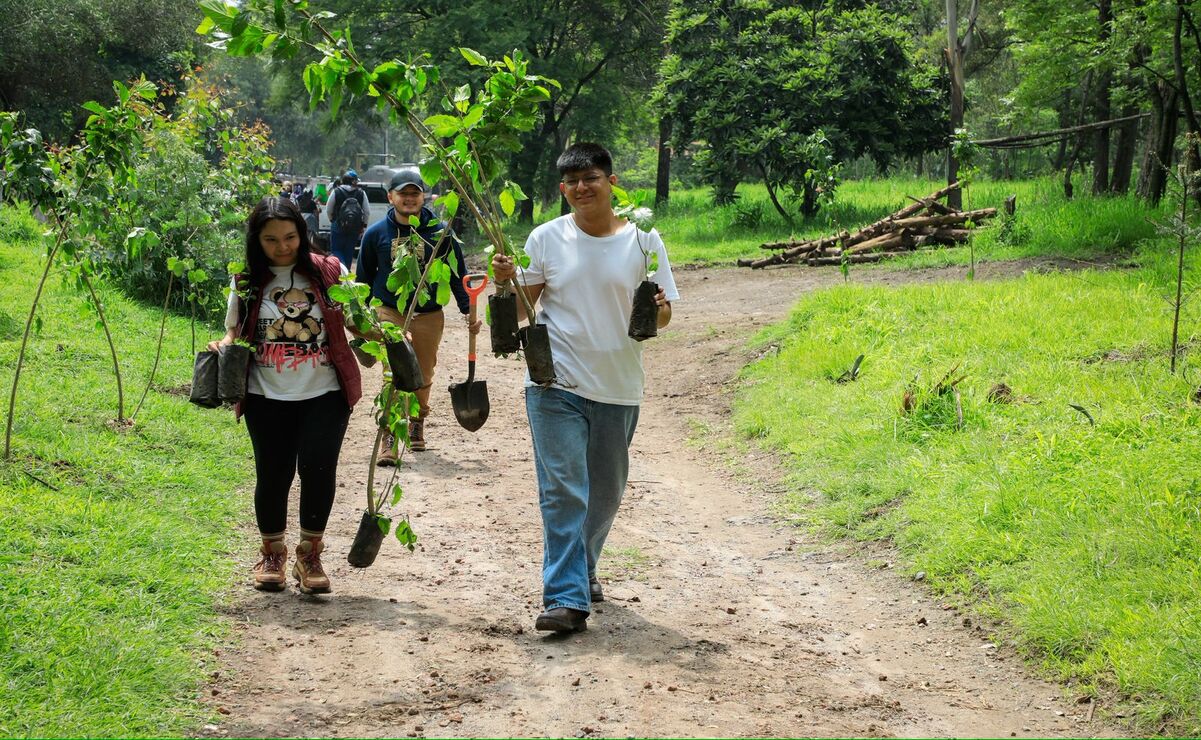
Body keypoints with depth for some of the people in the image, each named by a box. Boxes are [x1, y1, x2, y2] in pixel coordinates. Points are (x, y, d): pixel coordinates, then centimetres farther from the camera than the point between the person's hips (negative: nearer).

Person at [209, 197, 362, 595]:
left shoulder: (328, 271, 2)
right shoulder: (247, 281, 4)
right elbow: (235, 331, 12)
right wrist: (223, 346, -11)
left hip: (324, 393, -1)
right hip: (268, 397, 1)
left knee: (318, 468, -12)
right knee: (273, 474, 3)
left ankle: (310, 554, 8)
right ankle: (272, 554, 27)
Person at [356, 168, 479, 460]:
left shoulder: (440, 232, -3)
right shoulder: (376, 233, -1)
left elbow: (457, 274, 5)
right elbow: (364, 278, 10)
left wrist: (468, 311, -1)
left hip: (428, 315, 1)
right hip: (389, 312, -1)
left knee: (423, 378, 14)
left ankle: (417, 424, 38)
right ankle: (388, 438, -17)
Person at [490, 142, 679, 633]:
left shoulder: (643, 241, 0)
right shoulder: (547, 239, 0)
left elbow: (661, 318, 4)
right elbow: (521, 308, 4)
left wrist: (659, 310, -19)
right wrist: (506, 281, -16)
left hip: (618, 387, 2)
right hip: (556, 383, -2)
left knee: (606, 492, 15)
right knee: (563, 490, -10)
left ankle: (581, 570, 38)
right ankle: (566, 598, -12)